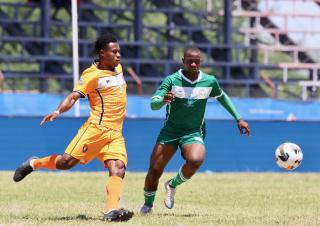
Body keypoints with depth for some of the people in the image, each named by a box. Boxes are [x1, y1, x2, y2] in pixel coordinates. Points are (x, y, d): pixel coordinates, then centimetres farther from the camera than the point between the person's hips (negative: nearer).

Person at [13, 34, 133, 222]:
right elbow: (73, 97, -15)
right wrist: (58, 111, -30)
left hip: (116, 133, 6)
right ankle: (34, 164, 15)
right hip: (97, 128, -6)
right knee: (67, 161, -12)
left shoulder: (118, 68, 17)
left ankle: (112, 210, -31)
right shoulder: (92, 75, -6)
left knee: (118, 169, -17)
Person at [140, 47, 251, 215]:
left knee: (196, 160, -31)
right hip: (170, 131, 0)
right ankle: (148, 204, 26)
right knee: (154, 171, -2)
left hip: (194, 133, 0)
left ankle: (172, 185, -3)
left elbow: (222, 97, 19)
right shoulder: (172, 80, -10)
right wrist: (163, 100, -41)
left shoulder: (209, 81, -2)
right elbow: (153, 104, -18)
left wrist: (238, 119, 19)